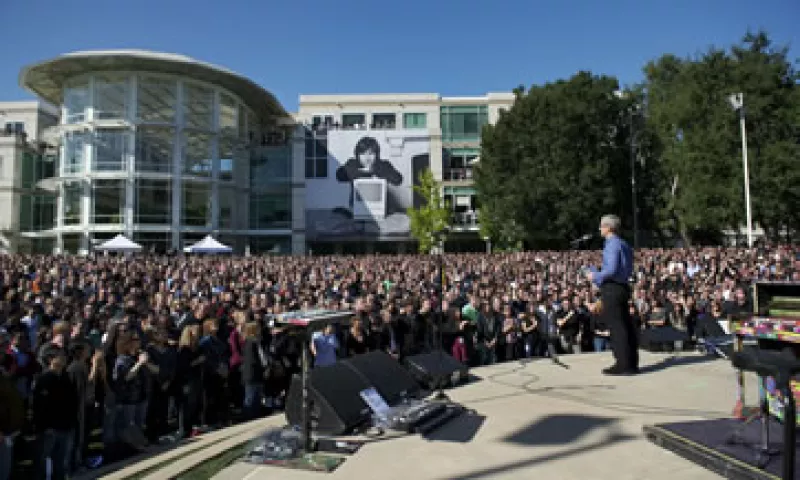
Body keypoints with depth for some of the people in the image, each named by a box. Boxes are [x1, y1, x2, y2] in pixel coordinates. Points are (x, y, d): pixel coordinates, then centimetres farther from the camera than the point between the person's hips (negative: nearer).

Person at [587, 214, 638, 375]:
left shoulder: (612, 245, -13)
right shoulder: (624, 245, 16)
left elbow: (612, 270, -22)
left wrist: (595, 276, -7)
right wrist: (598, 274, 20)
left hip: (612, 289, -10)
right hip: (622, 287, 10)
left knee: (616, 327, -5)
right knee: (626, 325, 12)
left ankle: (623, 364, -1)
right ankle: (631, 363, 20)